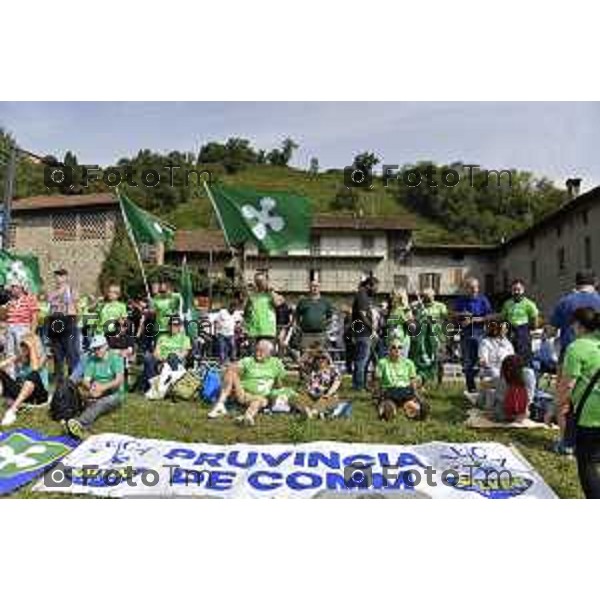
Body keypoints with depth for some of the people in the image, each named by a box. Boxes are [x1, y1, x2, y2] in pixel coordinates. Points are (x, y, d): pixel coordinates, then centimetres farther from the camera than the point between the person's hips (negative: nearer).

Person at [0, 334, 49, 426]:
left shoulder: (41, 357, -2)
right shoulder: (18, 357, 7)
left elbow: (35, 368, -23)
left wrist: (32, 348, -17)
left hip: (38, 394, -4)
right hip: (19, 392, 4)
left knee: (34, 375, -34)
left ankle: (12, 410, -43)